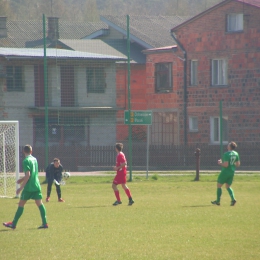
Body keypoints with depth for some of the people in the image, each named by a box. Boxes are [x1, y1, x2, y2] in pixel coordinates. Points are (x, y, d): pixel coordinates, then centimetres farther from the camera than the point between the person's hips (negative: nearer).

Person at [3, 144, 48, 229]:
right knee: (40, 204, 5)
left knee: (21, 204, 1)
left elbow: (28, 175, -19)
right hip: (37, 186, 7)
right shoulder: (34, 159, 12)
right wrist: (22, 179, 28)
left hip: (29, 187, -7)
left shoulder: (26, 161, -11)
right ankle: (45, 223, -2)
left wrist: (21, 187, -16)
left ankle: (13, 224, 6)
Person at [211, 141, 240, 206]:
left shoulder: (226, 154, -18)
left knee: (219, 186, 8)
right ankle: (233, 199, -4)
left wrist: (220, 163, -5)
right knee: (228, 187, 17)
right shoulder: (236, 154, 3)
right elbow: (238, 164, 8)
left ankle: (218, 201, 11)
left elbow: (226, 165, -23)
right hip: (232, 172, 7)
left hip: (225, 172, -7)